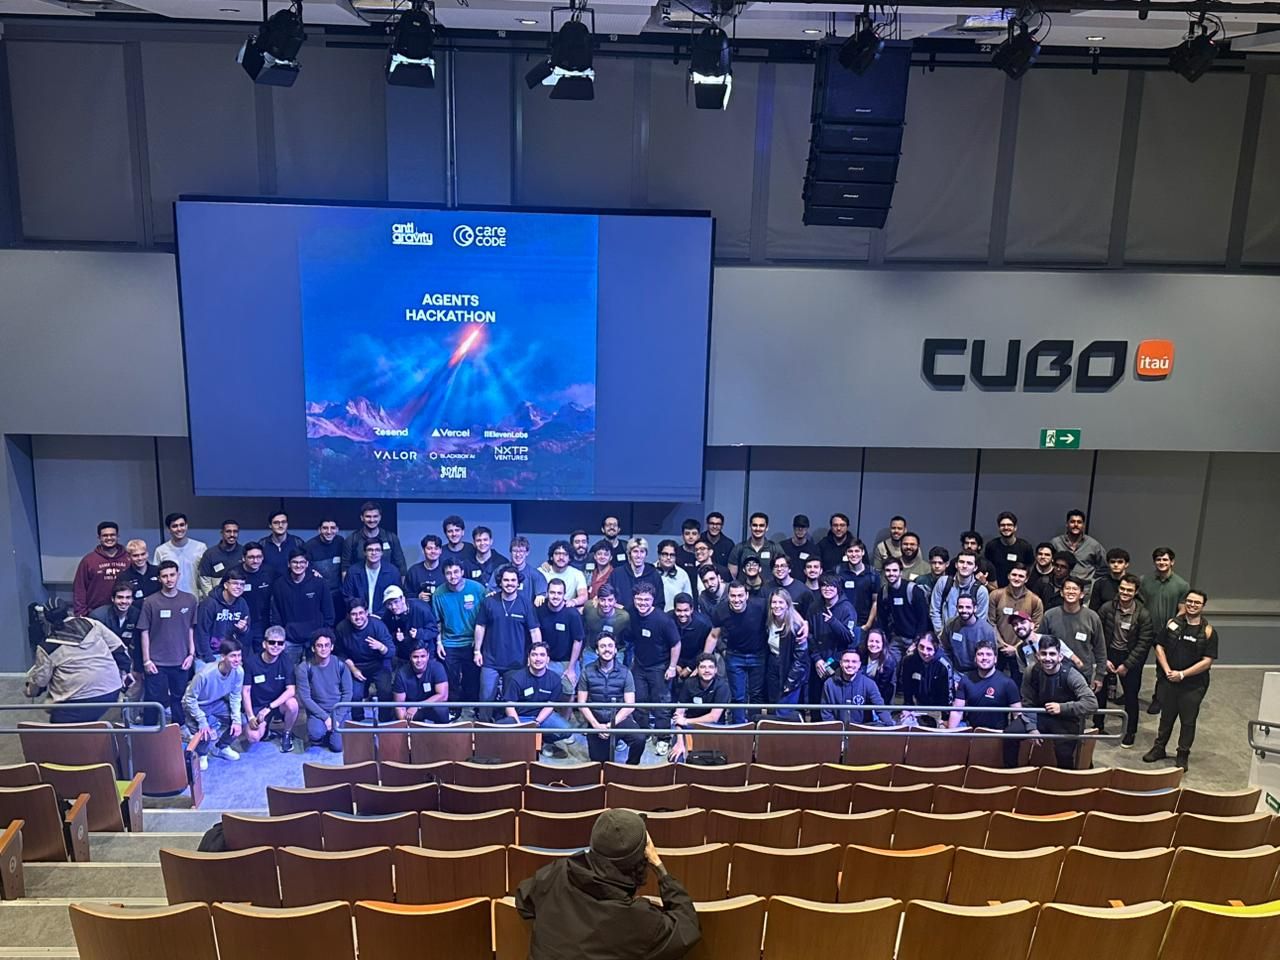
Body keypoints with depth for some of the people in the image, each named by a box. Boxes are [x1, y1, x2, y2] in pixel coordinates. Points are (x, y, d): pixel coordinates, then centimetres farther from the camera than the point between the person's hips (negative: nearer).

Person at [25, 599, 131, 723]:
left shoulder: (47, 647, 0)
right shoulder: (91, 624, 7)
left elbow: (40, 679, 8)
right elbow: (118, 648, 9)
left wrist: (29, 690, 30)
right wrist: (124, 671, 21)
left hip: (78, 700, -4)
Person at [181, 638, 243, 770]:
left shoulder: (239, 671, -24)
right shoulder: (205, 674, -38)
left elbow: (235, 696, -8)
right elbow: (190, 699, -24)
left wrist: (236, 720, -15)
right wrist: (202, 722, -25)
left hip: (217, 703, 5)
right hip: (197, 705, -5)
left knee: (238, 724, -12)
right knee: (206, 733, -24)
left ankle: (221, 747, 19)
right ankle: (201, 754, 12)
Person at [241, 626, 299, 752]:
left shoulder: (287, 663, -10)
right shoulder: (251, 662, -11)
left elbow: (291, 690, -18)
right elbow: (245, 691, -7)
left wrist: (269, 708, -26)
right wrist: (250, 716, -15)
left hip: (279, 704, 0)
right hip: (257, 706, 0)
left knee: (292, 704, -34)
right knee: (252, 737, -25)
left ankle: (286, 734, -3)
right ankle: (265, 728, 14)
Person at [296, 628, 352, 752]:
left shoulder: (340, 665, -8)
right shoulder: (304, 668, -13)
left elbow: (347, 693, -3)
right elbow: (305, 698, -11)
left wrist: (337, 718, -12)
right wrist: (325, 717, -16)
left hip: (338, 711, 1)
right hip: (317, 711, -1)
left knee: (337, 746, -15)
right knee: (316, 733, -31)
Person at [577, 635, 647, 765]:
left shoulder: (625, 672, -2)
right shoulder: (587, 671, -2)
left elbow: (630, 705, -6)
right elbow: (581, 703, -2)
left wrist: (612, 724, -18)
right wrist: (596, 725, -14)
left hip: (619, 719, -1)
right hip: (596, 721, 1)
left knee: (640, 739, -27)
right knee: (598, 761, -3)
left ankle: (630, 768, 2)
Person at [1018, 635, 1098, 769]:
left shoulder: (1070, 675, -20)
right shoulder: (1031, 673, -10)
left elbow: (1092, 703, -28)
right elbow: (1028, 704, -3)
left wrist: (1062, 708, -32)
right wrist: (1031, 728, -16)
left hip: (1066, 720, -3)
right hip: (1041, 716, 3)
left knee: (1063, 753, -20)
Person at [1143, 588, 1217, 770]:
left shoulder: (1208, 631, -8)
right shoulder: (1173, 624, -1)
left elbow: (1207, 661, -11)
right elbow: (1160, 647, 3)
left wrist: (1182, 674, -15)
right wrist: (1167, 670, -10)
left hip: (1194, 684, -2)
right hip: (1170, 681, 2)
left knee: (1188, 721, 9)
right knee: (1166, 716, 15)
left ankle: (1183, 755, 24)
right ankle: (1159, 748, 29)